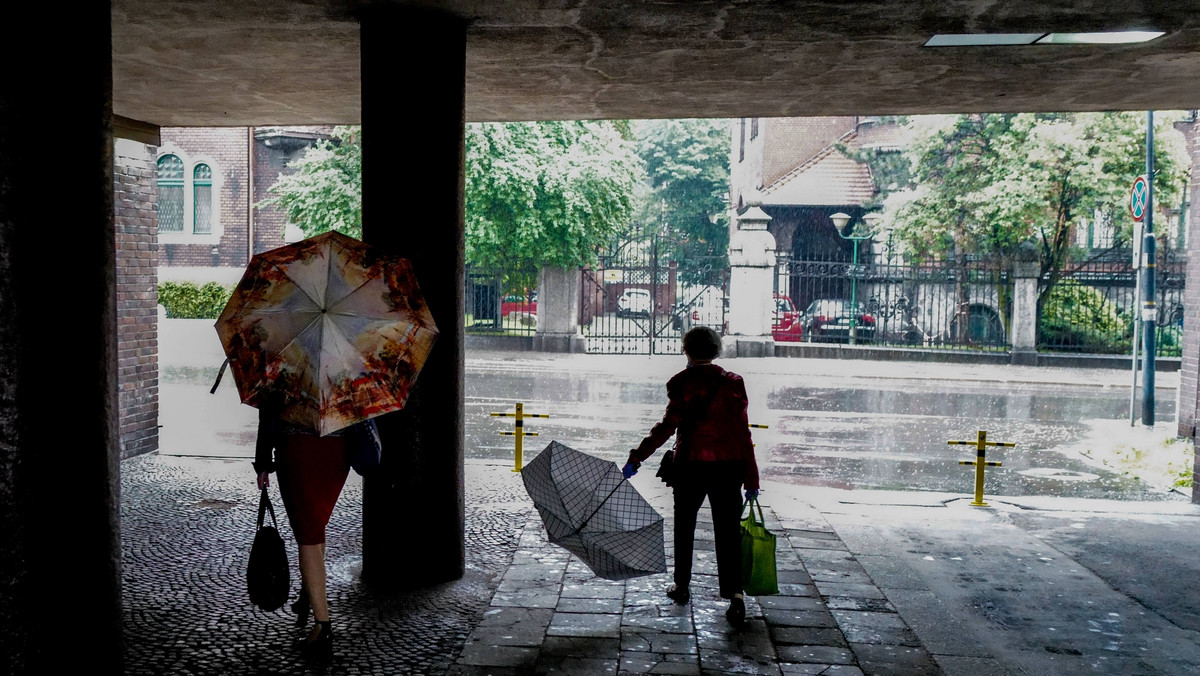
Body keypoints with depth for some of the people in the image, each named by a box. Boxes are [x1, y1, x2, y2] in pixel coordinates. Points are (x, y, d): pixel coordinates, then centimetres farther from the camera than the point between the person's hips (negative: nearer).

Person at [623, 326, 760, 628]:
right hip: (728, 465, 1)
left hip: (691, 464, -1)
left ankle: (682, 586, 29)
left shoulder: (681, 382, -6)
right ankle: (735, 594, -7)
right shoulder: (733, 382, -1)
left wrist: (636, 458, -11)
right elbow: (743, 433, -3)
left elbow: (668, 425, -14)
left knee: (684, 526, 18)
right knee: (728, 531, 5)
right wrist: (751, 478, 2)